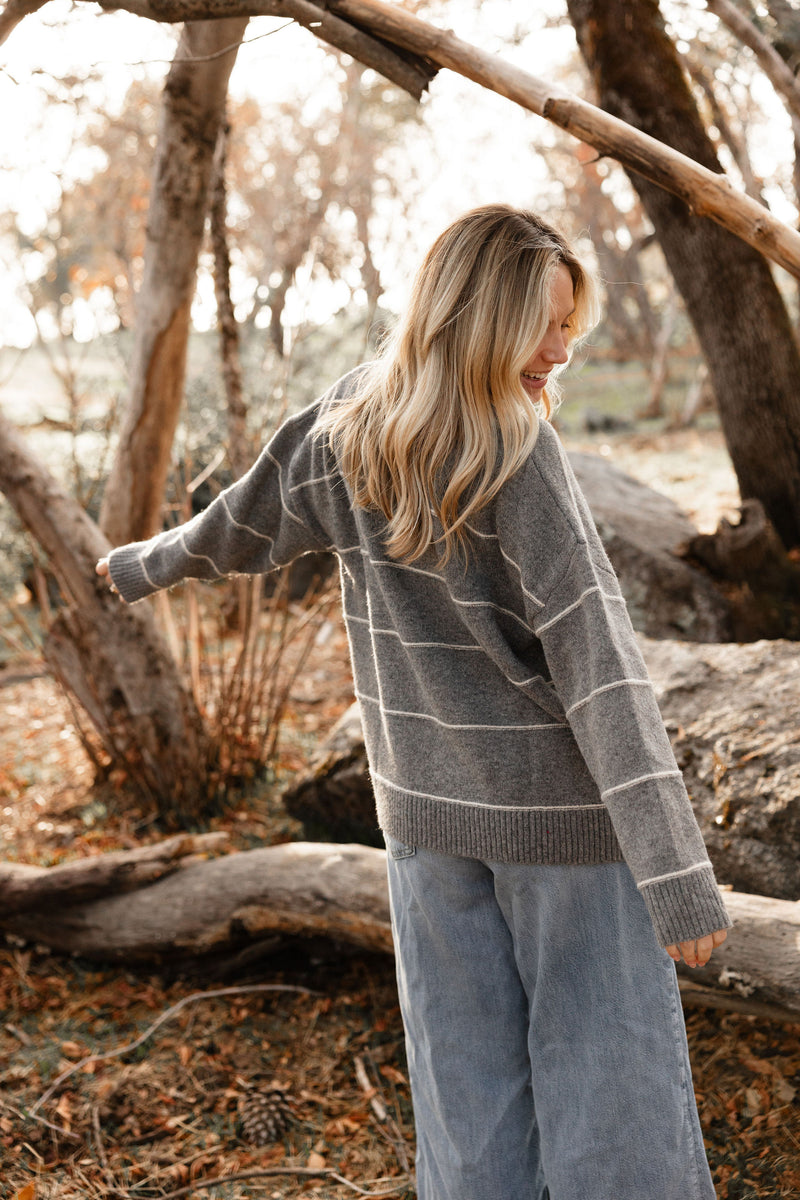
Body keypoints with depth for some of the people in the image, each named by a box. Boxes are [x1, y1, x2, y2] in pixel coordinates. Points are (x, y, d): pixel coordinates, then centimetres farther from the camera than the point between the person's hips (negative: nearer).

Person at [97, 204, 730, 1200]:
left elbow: (249, 525, 16)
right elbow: (595, 661, -21)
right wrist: (678, 873, -20)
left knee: (466, 1091, 15)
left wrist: (147, 564, 37)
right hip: (561, 814, -6)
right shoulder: (519, 454, -16)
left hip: (427, 809, 6)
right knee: (607, 1077, 4)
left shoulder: (345, 422, 0)